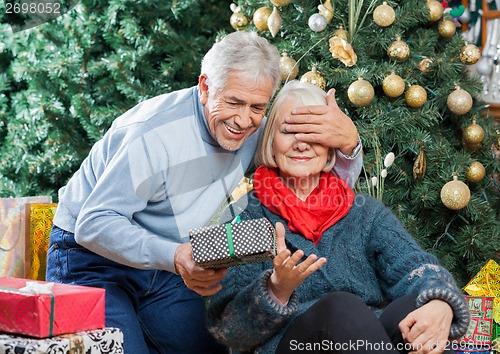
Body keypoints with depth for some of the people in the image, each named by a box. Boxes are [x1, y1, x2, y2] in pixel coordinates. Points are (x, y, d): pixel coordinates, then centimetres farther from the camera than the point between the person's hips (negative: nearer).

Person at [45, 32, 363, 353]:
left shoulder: (255, 130, -8)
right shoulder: (153, 133, -27)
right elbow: (93, 224, -30)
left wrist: (348, 142, -26)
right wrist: (171, 256, -46)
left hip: (164, 268, 6)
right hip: (93, 258, -6)